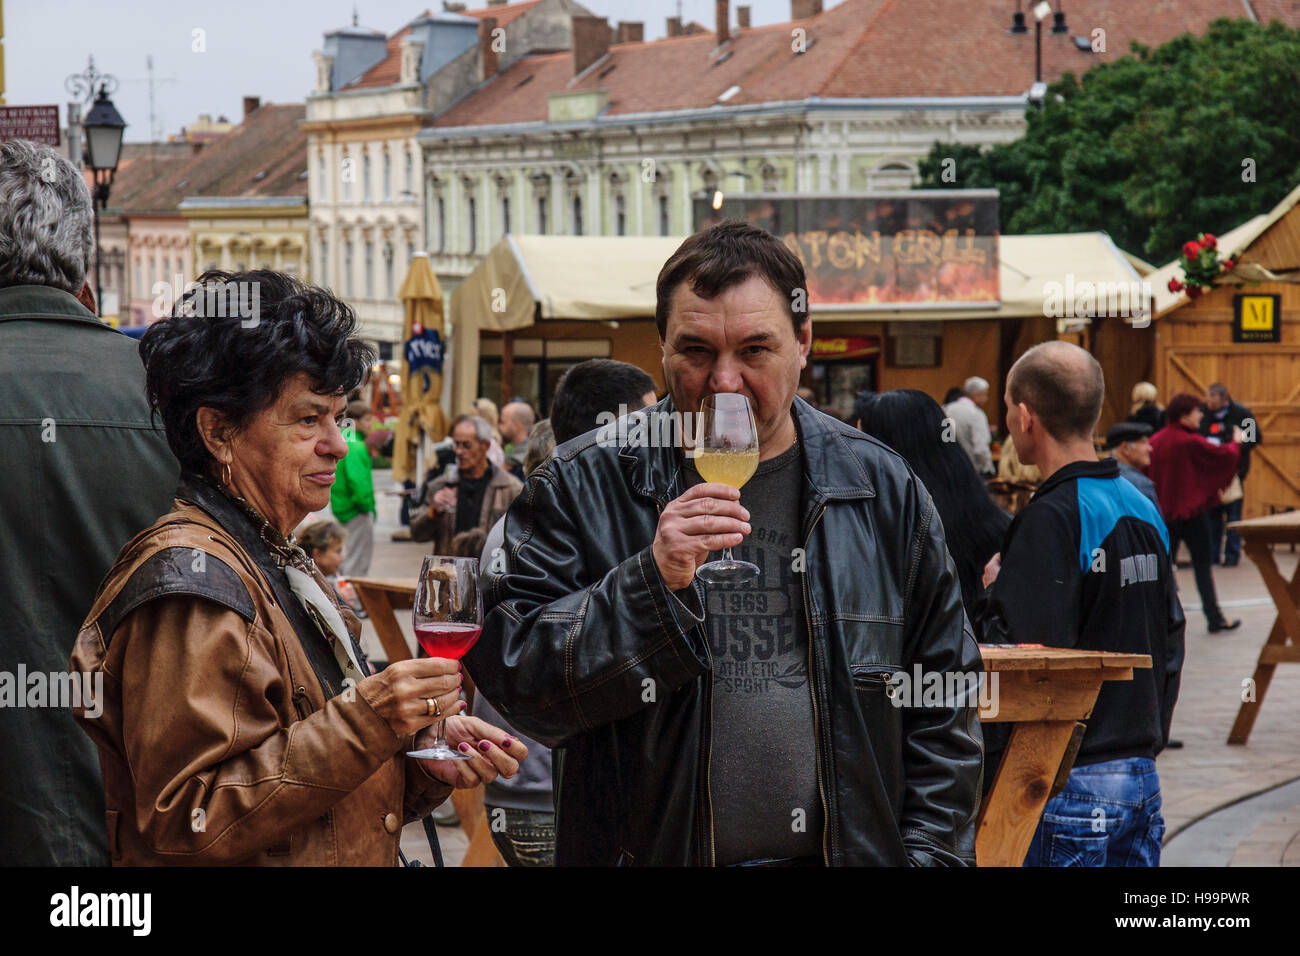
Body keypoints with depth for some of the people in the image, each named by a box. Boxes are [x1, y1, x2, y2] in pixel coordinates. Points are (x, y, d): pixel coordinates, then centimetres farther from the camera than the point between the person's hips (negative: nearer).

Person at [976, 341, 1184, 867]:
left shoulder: (1049, 519, -16)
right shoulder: (1142, 509, 10)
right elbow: (1170, 643, 16)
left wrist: (992, 595, -3)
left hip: (1073, 785, -8)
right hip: (1141, 775, 8)